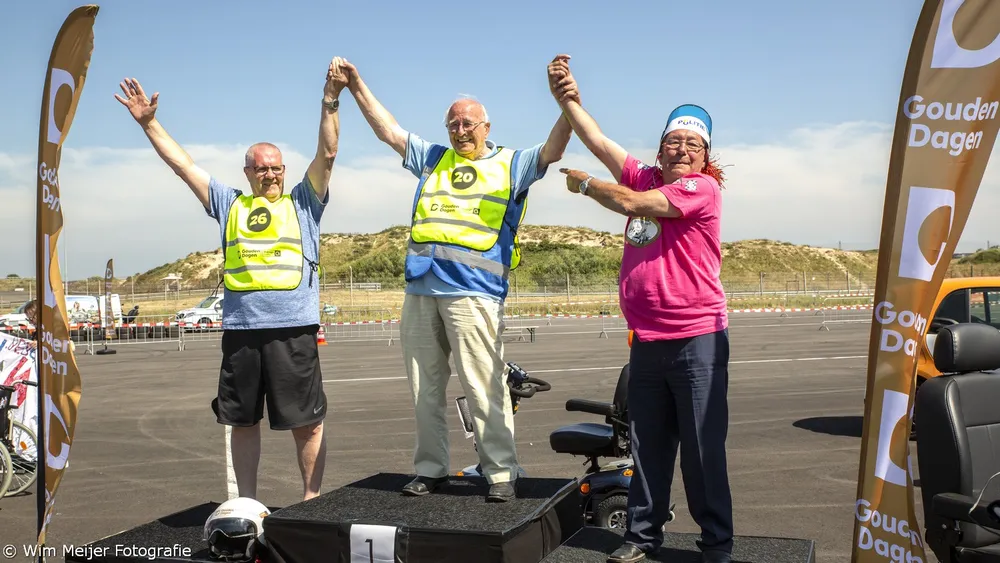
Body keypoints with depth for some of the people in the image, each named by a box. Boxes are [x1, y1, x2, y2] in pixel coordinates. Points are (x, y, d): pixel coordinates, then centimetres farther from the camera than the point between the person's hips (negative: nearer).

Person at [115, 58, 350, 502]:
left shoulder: (303, 202, 11)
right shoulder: (230, 205, 17)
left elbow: (327, 154, 1)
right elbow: (182, 164, 16)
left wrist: (330, 102, -10)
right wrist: (148, 123, 12)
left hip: (294, 329, -3)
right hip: (240, 330, 3)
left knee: (306, 422, 2)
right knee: (242, 420, 10)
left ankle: (312, 501, 14)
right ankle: (247, 503, 22)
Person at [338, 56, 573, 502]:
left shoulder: (511, 164, 9)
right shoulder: (433, 159, 21)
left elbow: (553, 149, -5)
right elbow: (387, 130, 22)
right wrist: (356, 86, 17)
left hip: (473, 292, -5)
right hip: (421, 290, 5)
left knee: (483, 389, -7)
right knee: (425, 389, 10)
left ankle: (501, 473, 1)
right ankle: (430, 469, 20)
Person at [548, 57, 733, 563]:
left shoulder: (702, 188, -9)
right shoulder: (647, 177, 11)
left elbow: (630, 203, -16)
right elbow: (598, 141, 8)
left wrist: (584, 184, 1)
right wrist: (568, 99, -4)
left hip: (696, 339, -6)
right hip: (646, 340, 6)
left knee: (703, 448, -1)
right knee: (647, 445, 13)